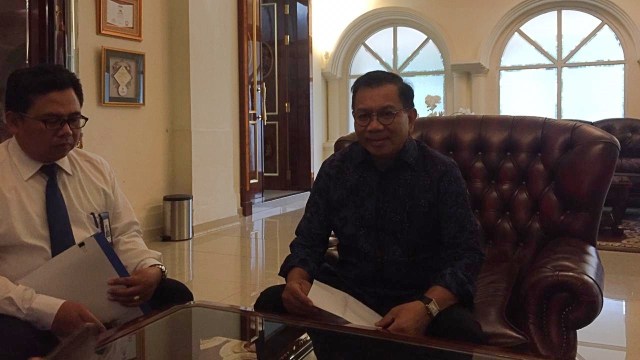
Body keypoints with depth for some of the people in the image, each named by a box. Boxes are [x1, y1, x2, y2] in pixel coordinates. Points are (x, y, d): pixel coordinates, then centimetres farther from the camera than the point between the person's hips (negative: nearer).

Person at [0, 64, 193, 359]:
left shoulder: (97, 169, 11)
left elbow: (125, 235, 11)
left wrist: (151, 268, -12)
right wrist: (50, 311, -26)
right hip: (29, 319, -5)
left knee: (176, 295, -16)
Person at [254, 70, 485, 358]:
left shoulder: (442, 172, -6)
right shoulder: (335, 169, 4)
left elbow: (466, 253, -11)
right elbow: (309, 240, 6)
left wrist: (427, 306, -31)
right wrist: (297, 279, -19)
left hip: (421, 295, -2)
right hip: (347, 290, 3)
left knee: (462, 332, -32)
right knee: (271, 302, -18)